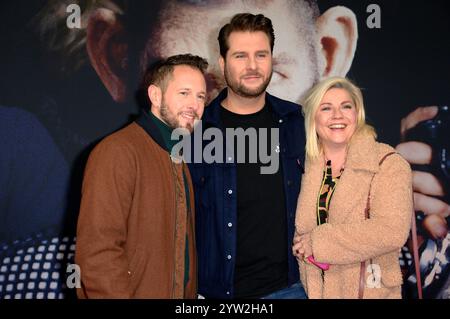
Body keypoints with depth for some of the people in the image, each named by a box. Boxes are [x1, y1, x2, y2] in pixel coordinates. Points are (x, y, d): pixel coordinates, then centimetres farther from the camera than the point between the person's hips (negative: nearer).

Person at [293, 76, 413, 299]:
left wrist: (317, 243, -19)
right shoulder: (307, 167, 2)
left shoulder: (388, 164, -11)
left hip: (369, 290, -3)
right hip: (314, 288, 4)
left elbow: (392, 231, -22)